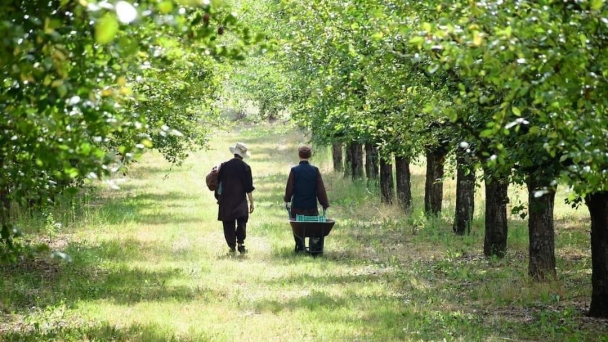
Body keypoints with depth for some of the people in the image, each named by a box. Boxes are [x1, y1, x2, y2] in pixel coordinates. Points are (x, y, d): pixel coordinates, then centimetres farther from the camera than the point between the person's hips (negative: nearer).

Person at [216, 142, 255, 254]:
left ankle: (232, 246, 2)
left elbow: (218, 184, 7)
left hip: (226, 201, 1)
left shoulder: (224, 166, 1)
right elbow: (249, 187, -3)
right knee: (241, 222, 5)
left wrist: (218, 198, 19)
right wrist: (251, 202, 3)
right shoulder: (245, 167, -4)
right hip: (240, 201, -1)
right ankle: (241, 243, -8)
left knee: (228, 224, 5)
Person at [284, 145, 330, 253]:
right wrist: (325, 204, 5)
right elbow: (321, 189, -2)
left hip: (297, 206, -1)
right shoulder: (315, 170, -4)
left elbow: (289, 188, -2)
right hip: (312, 207, 1)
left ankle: (300, 247, 3)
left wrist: (287, 200, 15)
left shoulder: (294, 170, -7)